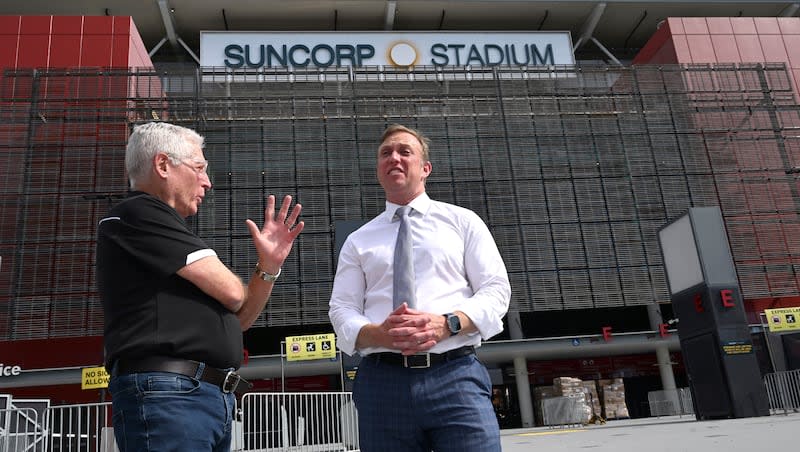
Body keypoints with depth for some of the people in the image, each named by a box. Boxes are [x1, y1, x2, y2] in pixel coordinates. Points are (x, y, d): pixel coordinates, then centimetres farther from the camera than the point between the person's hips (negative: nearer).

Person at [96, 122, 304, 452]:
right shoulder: (138, 213, -5)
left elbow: (236, 320, 21)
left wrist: (269, 265, 6)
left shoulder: (165, 227, 23)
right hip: (167, 393, -9)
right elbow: (230, 292, -11)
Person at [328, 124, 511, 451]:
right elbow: (342, 311, 9)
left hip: (455, 376, -1)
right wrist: (379, 334, -14)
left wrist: (447, 323, -14)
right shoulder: (358, 240, 17)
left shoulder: (462, 221, 13)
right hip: (381, 383, 2)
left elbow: (496, 290, 5)